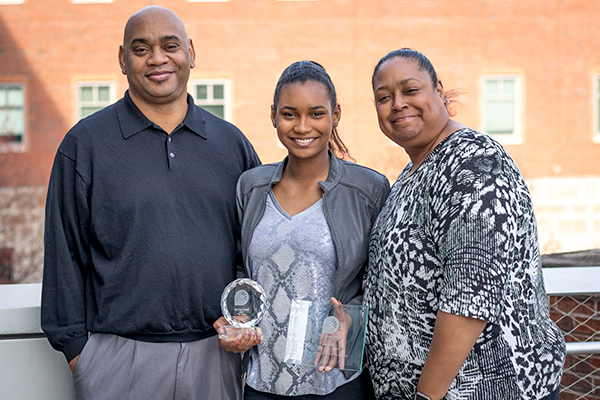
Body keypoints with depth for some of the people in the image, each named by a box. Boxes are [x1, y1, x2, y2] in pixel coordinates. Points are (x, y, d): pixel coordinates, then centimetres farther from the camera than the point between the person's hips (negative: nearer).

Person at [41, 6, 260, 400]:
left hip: (218, 356, 3)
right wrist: (75, 348, -2)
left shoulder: (232, 143, 7)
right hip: (121, 359, -2)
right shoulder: (85, 144, 0)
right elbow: (65, 253, 0)